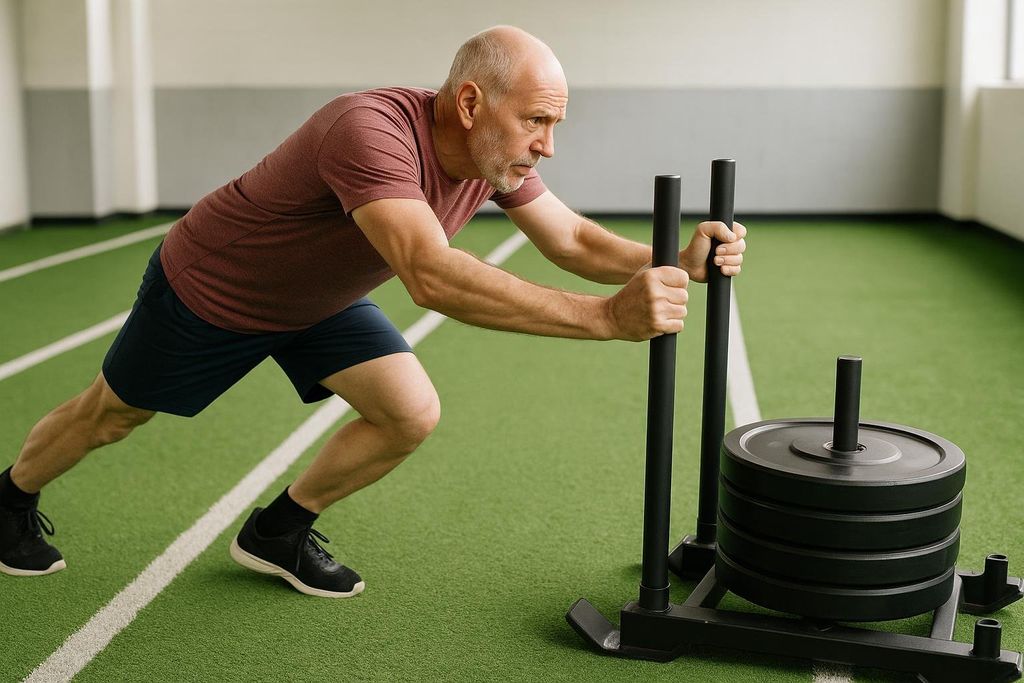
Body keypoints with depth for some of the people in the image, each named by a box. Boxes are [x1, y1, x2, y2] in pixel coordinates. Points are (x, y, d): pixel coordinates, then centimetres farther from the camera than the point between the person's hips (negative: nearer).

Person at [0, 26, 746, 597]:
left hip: (316, 301, 6)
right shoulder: (372, 132, -43)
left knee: (411, 415, -7)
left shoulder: (498, 155, -18)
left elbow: (573, 239, -9)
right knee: (109, 417, 15)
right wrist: (607, 317, -59)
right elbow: (431, 276, -55)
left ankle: (279, 532, 15)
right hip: (207, 291, -6)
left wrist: (679, 261, -29)